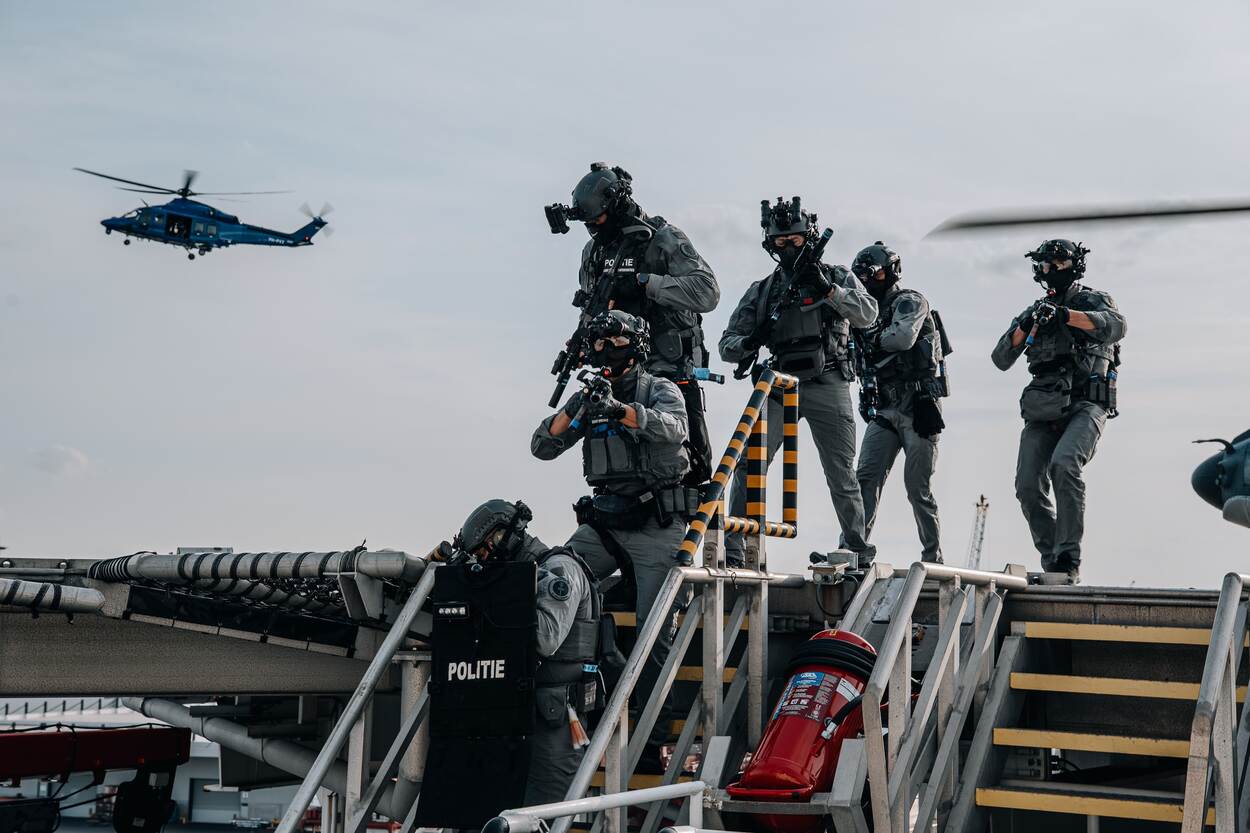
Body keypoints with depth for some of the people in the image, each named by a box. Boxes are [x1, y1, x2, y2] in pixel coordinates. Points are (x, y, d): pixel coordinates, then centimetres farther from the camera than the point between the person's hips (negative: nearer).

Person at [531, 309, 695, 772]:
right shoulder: (593, 396, 15)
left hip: (657, 528, -4)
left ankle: (652, 742, -4)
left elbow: (672, 428, -20)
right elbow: (542, 447, 6)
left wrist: (619, 410, -34)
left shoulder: (660, 390, 3)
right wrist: (574, 410, -13)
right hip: (603, 524, 4)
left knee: (654, 634, -7)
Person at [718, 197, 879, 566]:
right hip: (780, 385, 2)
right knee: (748, 464, -9)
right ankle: (731, 550, -7)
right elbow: (727, 345, 8)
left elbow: (867, 314, -9)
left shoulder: (837, 276, 8)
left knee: (841, 474, 1)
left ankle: (859, 548, 16)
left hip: (828, 386, -2)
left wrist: (829, 290, -23)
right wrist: (749, 342, -15)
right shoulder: (761, 291, 12)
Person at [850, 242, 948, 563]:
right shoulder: (871, 311, 18)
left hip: (918, 407, -6)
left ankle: (933, 558, 7)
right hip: (884, 410, 6)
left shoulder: (910, 302, -4)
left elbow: (903, 337, -23)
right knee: (866, 478, -8)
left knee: (918, 487, -4)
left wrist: (869, 337, -10)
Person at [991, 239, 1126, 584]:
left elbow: (1116, 326, -12)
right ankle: (1052, 564, 5)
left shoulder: (1092, 300, 11)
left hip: (1084, 404, -5)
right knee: (1028, 487, -9)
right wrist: (1025, 327, -3)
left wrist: (1066, 315, -21)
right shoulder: (1034, 312, 23)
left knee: (1063, 465, -30)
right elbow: (1001, 359, 14)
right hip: (1042, 410, 5)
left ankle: (1068, 561, -26)